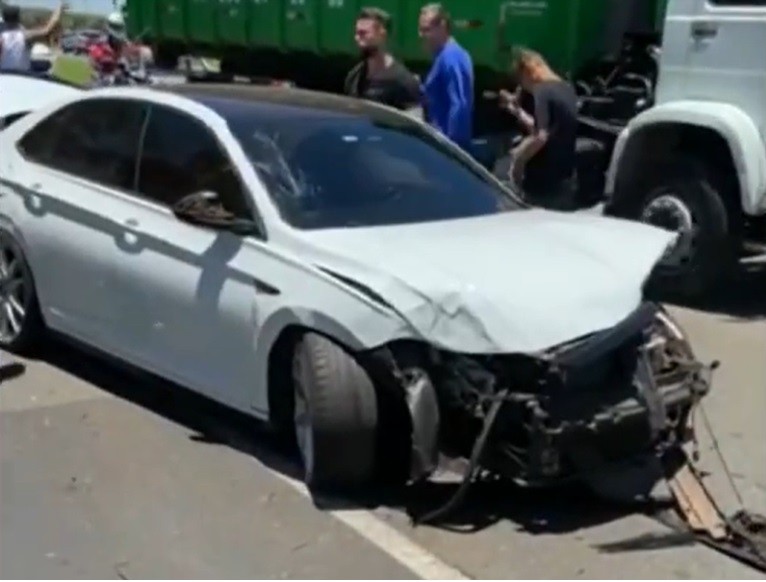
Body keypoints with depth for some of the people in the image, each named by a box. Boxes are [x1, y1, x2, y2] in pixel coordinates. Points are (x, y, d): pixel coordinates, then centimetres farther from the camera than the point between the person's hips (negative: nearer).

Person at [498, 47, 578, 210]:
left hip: (544, 184, -9)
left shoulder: (542, 92, -15)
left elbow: (540, 136, -26)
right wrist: (517, 110, 20)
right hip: (565, 180, 9)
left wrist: (518, 157, -12)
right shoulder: (567, 89, 13)